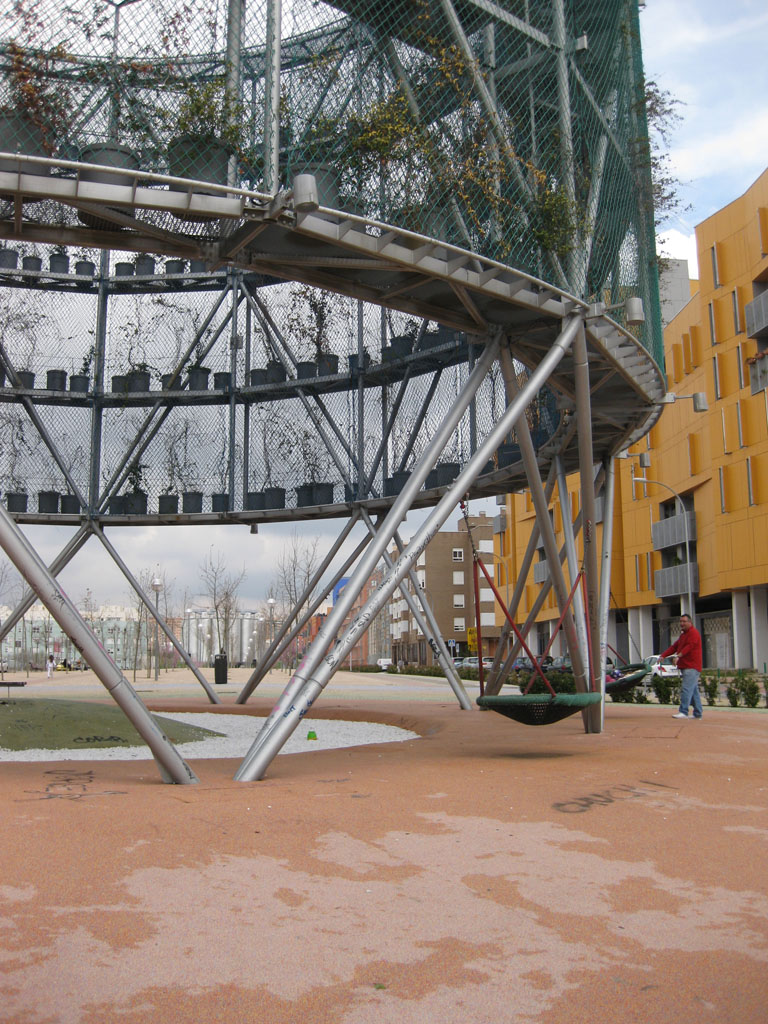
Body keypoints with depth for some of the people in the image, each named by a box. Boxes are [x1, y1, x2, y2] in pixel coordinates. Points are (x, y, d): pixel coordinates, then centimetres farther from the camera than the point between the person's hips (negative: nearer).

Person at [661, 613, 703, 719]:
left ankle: (683, 712, -19)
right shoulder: (683, 634, 24)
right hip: (685, 667, 10)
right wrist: (663, 655, 7)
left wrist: (679, 656, -34)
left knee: (686, 689, -15)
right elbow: (674, 647, 19)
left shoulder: (693, 633, -8)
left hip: (691, 667, -10)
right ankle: (698, 713, 15)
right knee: (694, 690, 11)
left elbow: (689, 646, -22)